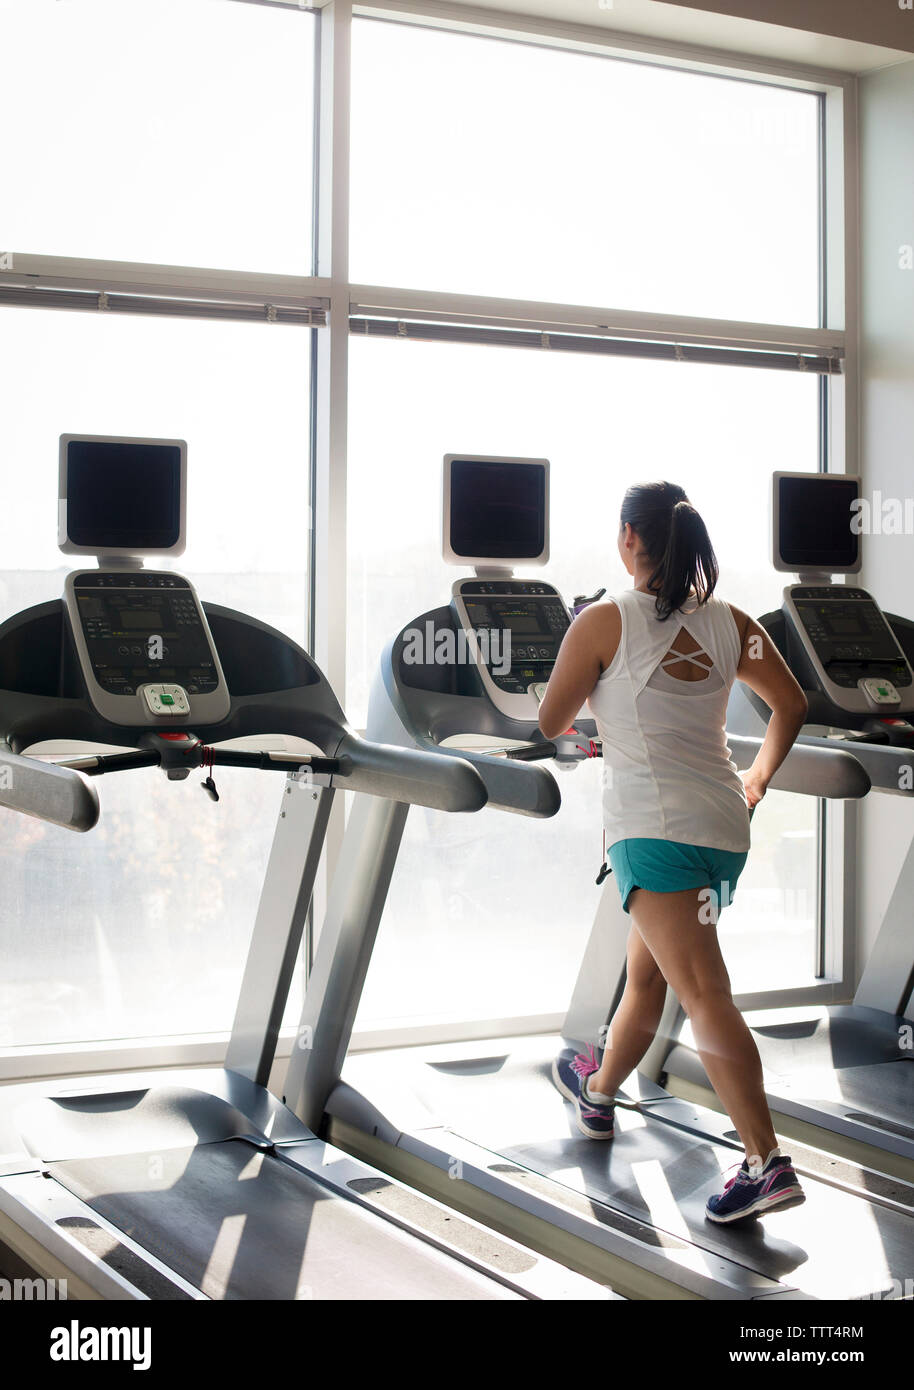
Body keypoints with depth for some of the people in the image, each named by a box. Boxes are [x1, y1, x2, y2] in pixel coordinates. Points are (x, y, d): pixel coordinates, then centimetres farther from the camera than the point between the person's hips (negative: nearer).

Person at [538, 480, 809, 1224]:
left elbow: (549, 724, 0)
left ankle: (767, 1163, -19)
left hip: (653, 829, -7)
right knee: (647, 974, 24)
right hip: (723, 828, 7)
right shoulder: (730, 624, 7)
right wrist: (759, 778, 28)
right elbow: (792, 703, 16)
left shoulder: (604, 623, -7)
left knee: (705, 995, -12)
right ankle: (599, 1091, 45)